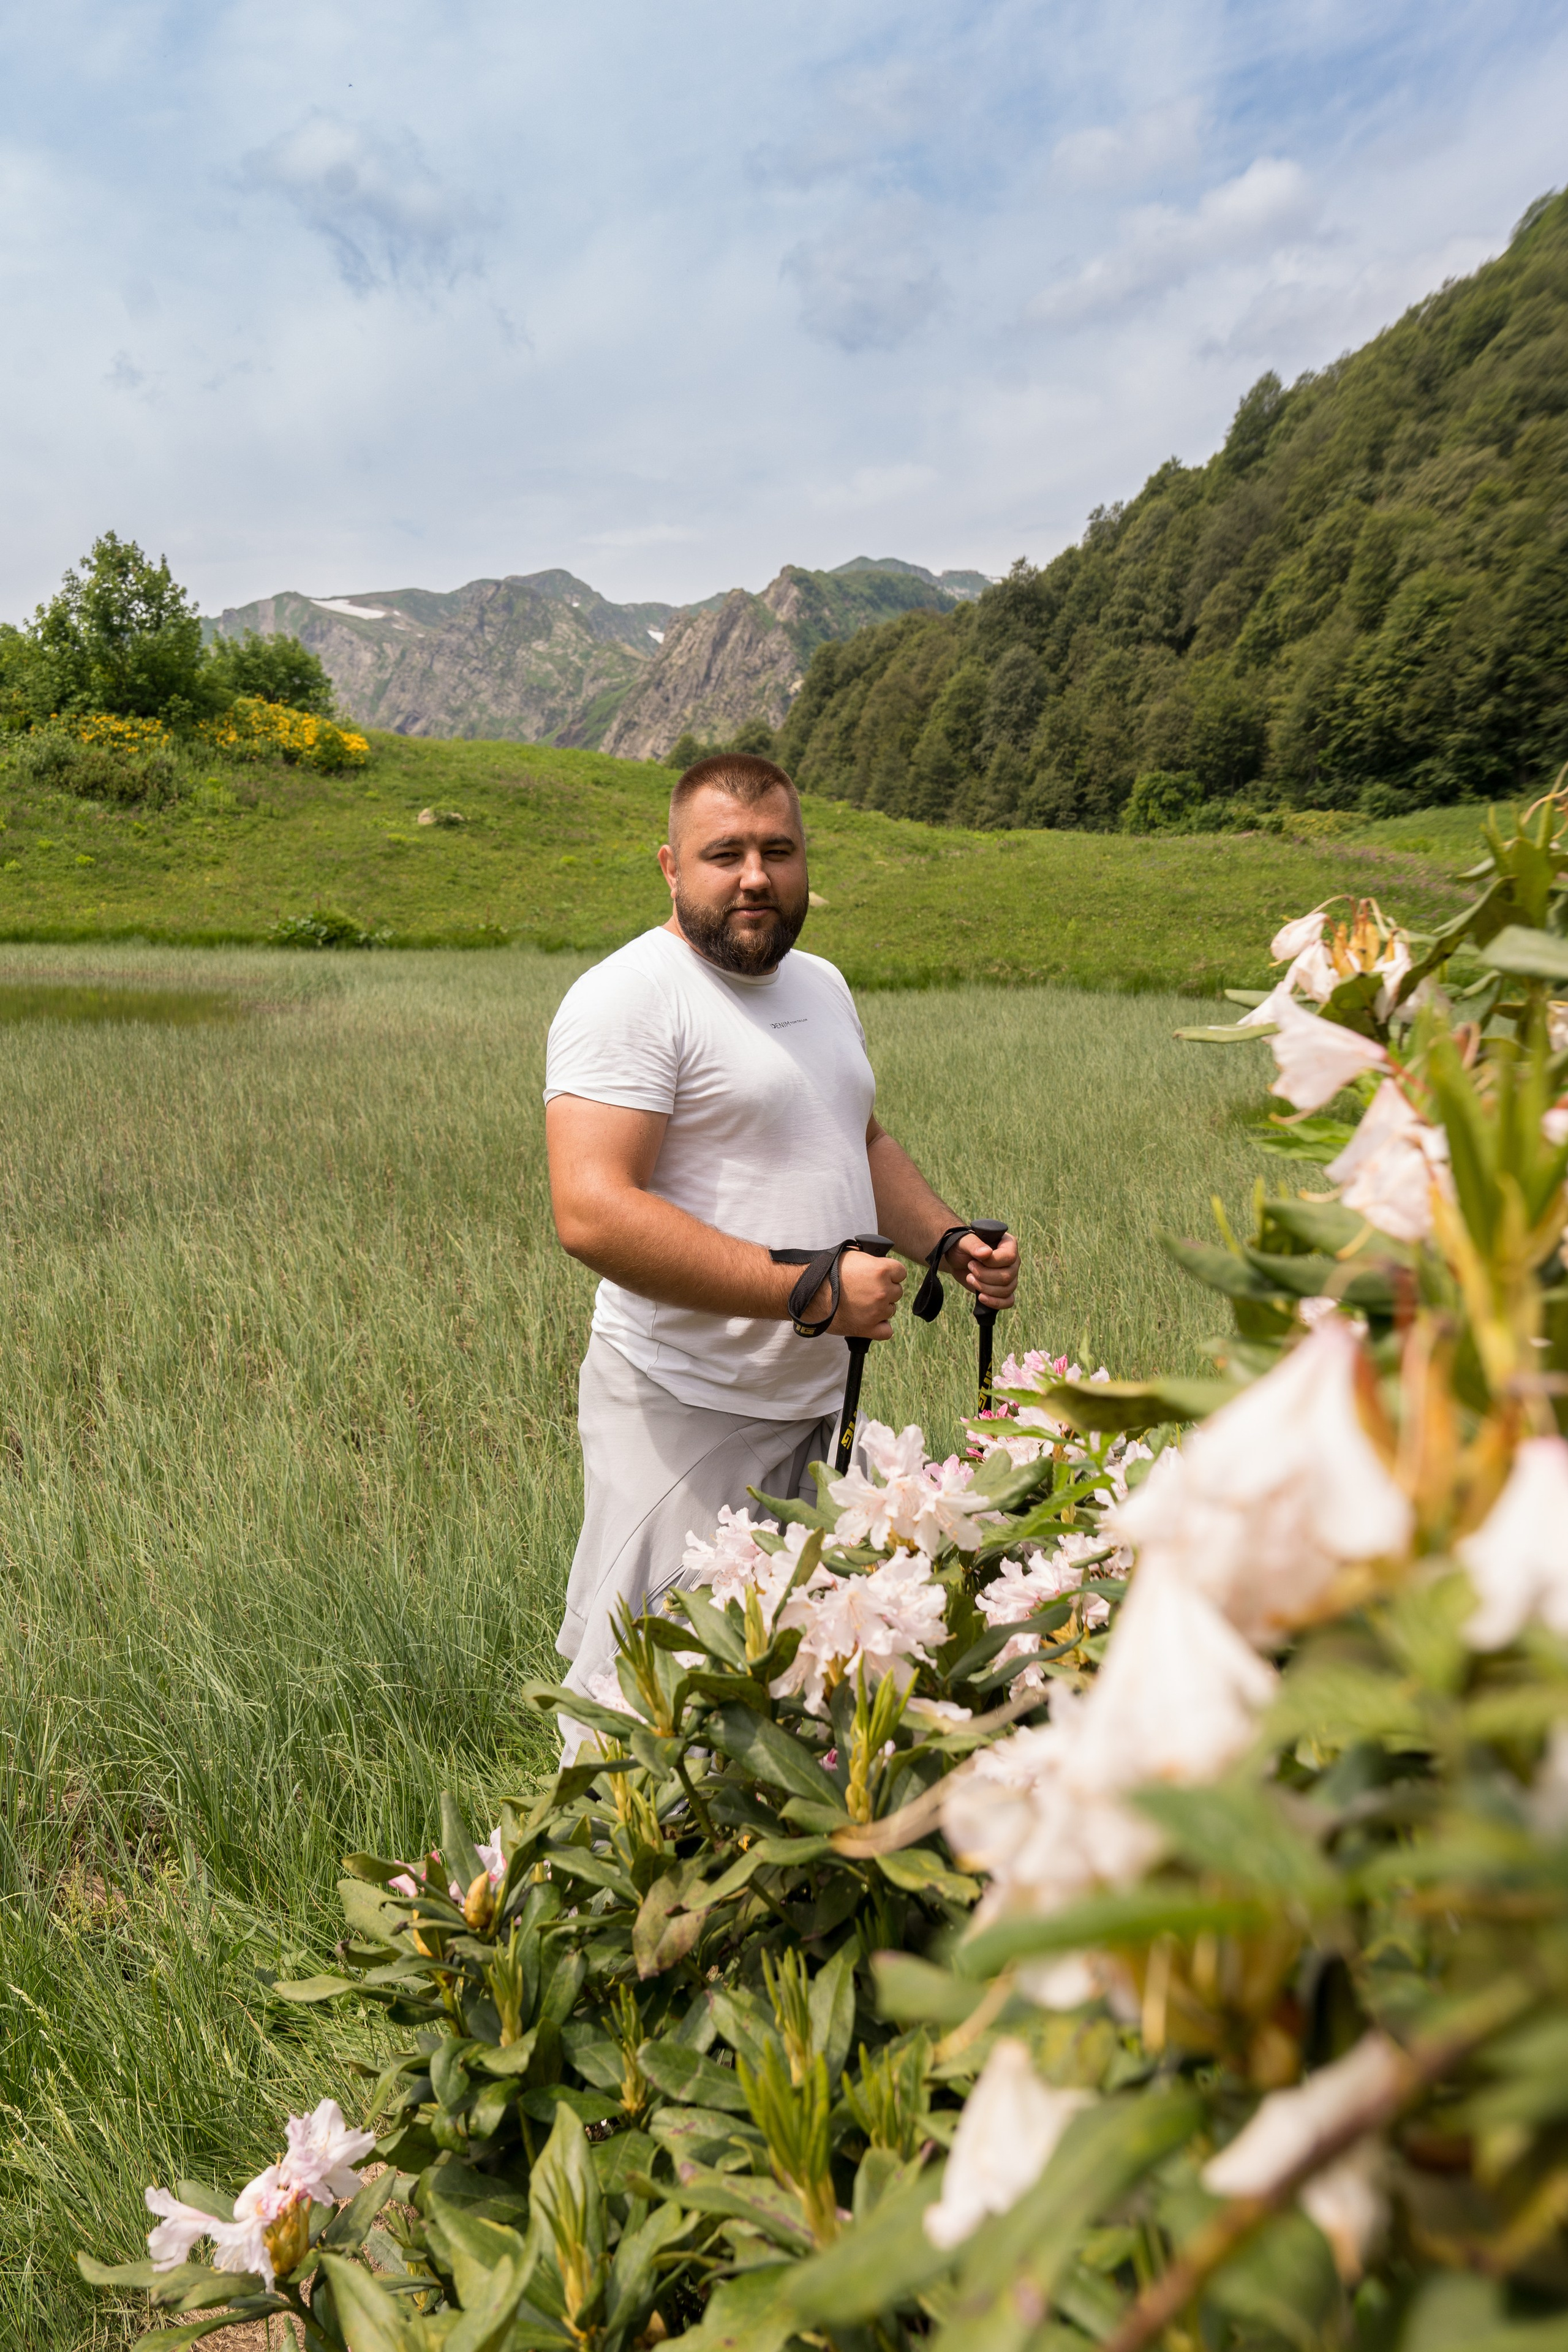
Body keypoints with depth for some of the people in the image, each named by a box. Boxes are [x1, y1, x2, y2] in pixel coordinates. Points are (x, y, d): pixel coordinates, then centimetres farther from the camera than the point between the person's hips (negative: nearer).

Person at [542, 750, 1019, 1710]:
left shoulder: (822, 985, 13)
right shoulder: (630, 995, -14)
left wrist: (950, 1243, 6)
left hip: (825, 1399, 8)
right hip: (686, 1413, -7)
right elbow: (594, 1213, -25)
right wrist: (812, 1292, -25)